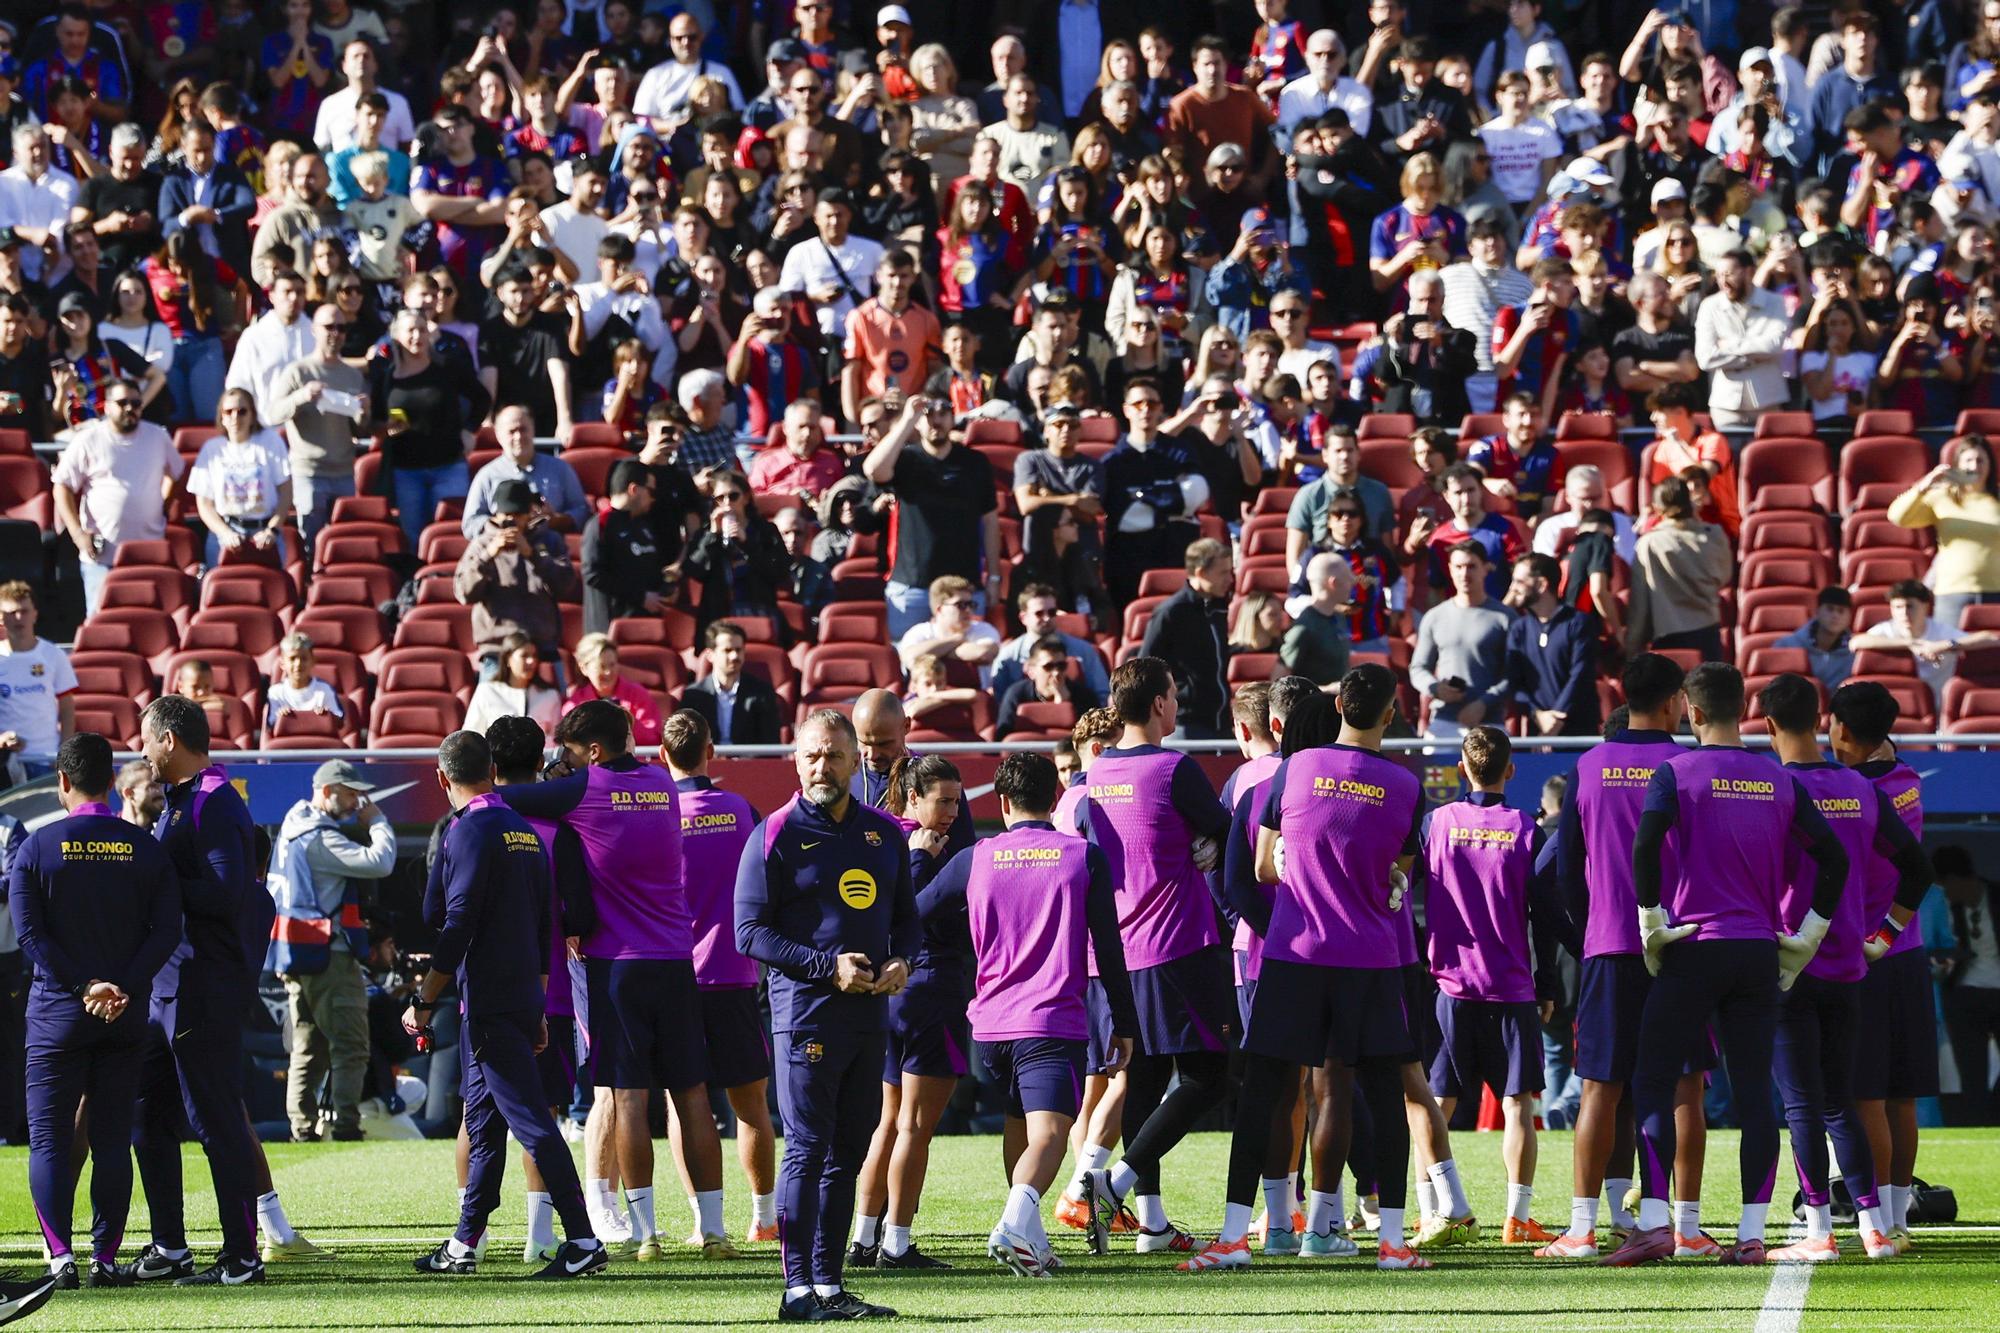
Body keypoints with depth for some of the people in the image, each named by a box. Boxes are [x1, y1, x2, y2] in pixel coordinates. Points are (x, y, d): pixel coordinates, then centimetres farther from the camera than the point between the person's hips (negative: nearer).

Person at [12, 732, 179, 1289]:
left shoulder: (37, 847, -3)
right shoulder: (146, 849, 2)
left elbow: (29, 932, -9)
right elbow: (167, 930, -5)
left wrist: (85, 986, -12)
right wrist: (123, 988, -10)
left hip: (58, 1012, -2)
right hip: (126, 1014, 2)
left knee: (49, 1140, 2)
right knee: (111, 1139, 7)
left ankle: (60, 1256, -10)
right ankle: (105, 1258, 4)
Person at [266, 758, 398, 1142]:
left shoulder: (293, 828, 14)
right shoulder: (320, 838, -15)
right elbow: (379, 862, -21)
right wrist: (377, 822, -7)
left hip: (294, 957, 10)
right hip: (328, 953, -10)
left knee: (308, 1049, 13)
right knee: (350, 1045, -7)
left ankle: (302, 1128, 11)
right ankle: (346, 1125, -13)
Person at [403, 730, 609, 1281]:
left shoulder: (469, 832, -12)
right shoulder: (524, 831, 14)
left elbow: (455, 926, -17)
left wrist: (424, 1001, -12)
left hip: (488, 1002, -9)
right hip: (522, 998, 9)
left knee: (530, 1119, -10)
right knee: (483, 1120, 14)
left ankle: (583, 1241, -15)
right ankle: (462, 1246, 20)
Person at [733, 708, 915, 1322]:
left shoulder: (884, 834, 13)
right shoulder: (776, 835, -4)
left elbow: (906, 916, 21)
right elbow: (751, 931, -7)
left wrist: (900, 960, -1)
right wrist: (827, 966, -15)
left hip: (870, 1011, 6)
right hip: (805, 1010, -6)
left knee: (849, 1151, 8)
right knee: (807, 1149, -8)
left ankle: (829, 1284, 13)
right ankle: (798, 1289, -8)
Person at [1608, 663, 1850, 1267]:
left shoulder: (1676, 772, -3)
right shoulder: (1780, 783, 9)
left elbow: (1647, 843, -18)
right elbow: (1834, 859, 6)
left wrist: (1653, 924, -9)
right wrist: (1806, 937, 11)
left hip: (1693, 948, -4)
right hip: (1760, 956, 4)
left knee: (1652, 1084, 1)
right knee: (1754, 1092, 5)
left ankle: (1655, 1223, -10)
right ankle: (1752, 1234, 2)